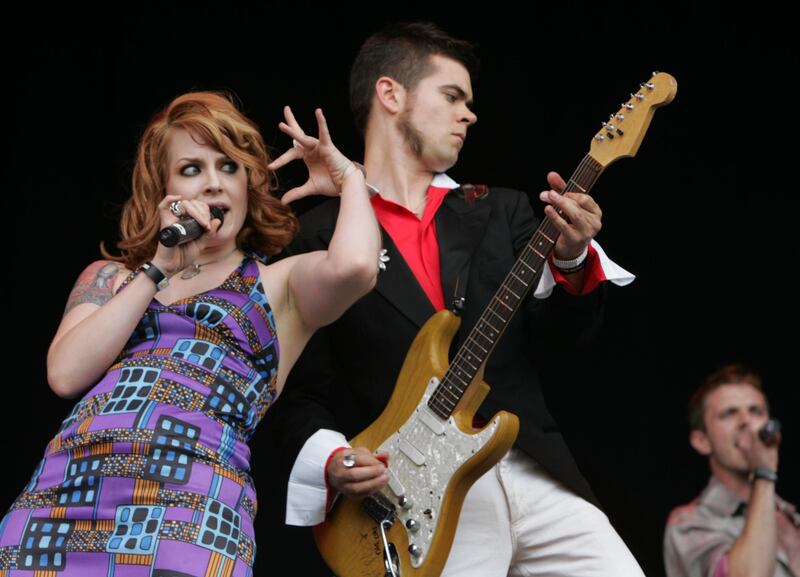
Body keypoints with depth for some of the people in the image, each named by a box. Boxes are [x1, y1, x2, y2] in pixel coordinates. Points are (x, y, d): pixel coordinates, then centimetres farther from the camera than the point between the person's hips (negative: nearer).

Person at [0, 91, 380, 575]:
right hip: (64, 494, 3)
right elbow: (66, 375, 5)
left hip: (194, 516, -2)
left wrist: (348, 175, 10)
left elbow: (353, 265, -8)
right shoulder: (110, 276, 22)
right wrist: (160, 267, 4)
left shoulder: (280, 284, 14)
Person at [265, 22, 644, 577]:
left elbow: (552, 334, 6)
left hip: (534, 470, 4)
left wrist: (572, 260, -12)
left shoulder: (502, 211, 16)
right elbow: (298, 390, 3)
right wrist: (331, 460, -14)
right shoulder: (316, 237, 3)